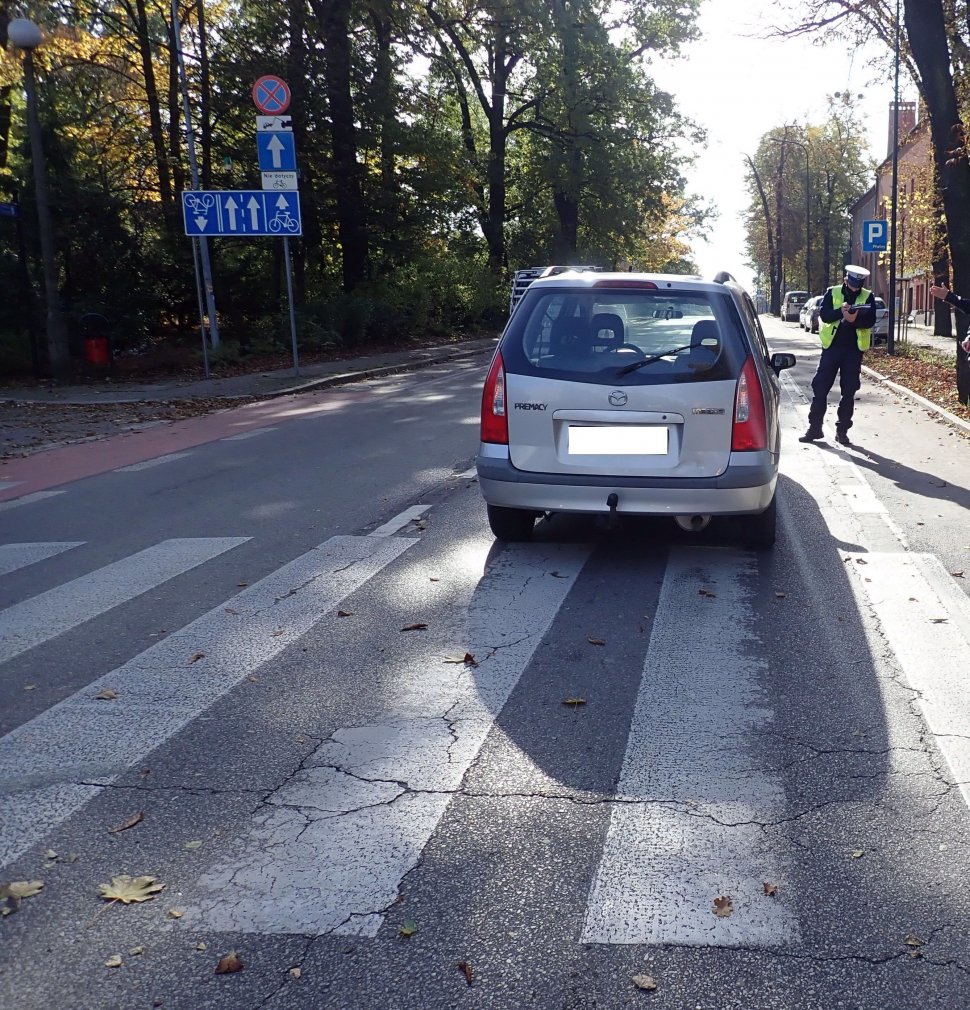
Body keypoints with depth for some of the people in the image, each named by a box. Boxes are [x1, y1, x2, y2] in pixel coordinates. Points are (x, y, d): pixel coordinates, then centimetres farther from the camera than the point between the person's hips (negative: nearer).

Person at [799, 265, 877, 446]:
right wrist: (841, 312, -27)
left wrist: (855, 319, -26)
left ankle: (842, 430, 12)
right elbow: (824, 315, -10)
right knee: (820, 387, -2)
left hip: (854, 349, 0)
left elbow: (871, 321, -7)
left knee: (849, 391, 3)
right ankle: (815, 427, 7)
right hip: (832, 346, 0)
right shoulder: (832, 293, 2)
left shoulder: (868, 297, 3)